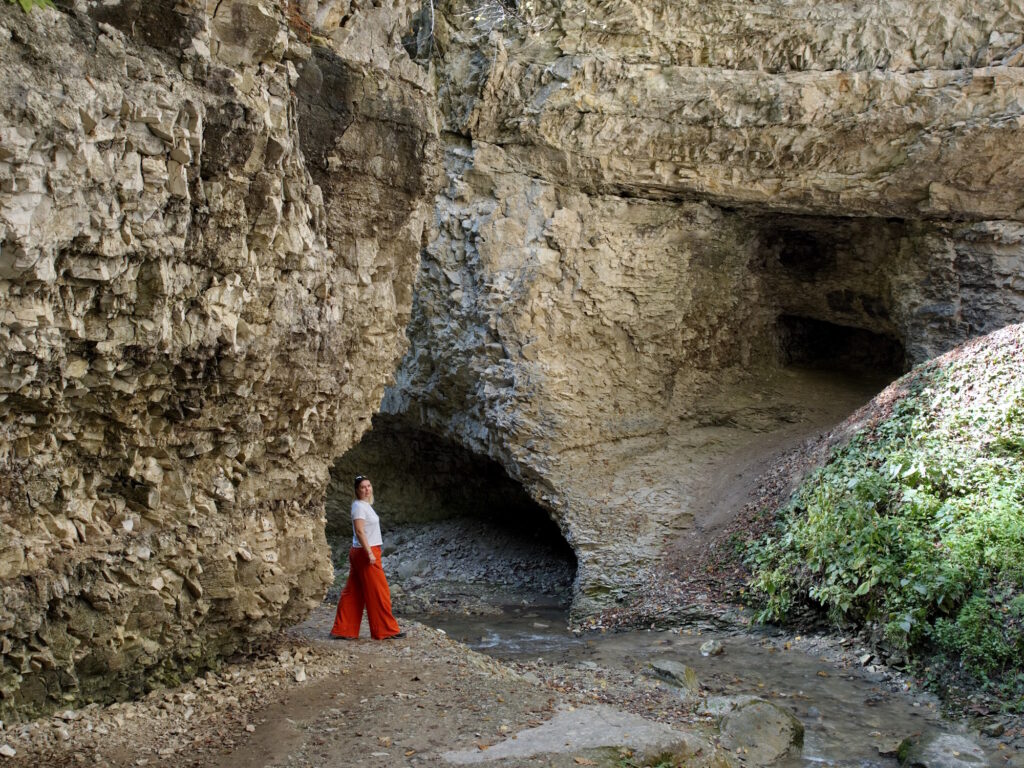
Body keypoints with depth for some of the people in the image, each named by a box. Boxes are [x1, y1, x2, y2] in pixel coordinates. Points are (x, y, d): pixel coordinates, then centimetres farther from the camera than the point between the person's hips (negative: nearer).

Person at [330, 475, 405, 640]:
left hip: (360, 553, 10)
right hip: (365, 552, -10)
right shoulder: (359, 506, -14)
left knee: (353, 593, 11)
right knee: (378, 592, -2)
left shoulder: (365, 505, 16)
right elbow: (359, 531, -22)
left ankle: (343, 630, 14)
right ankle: (386, 629, 6)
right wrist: (369, 553, -25)